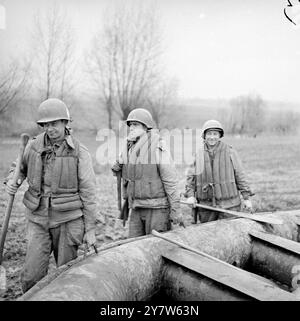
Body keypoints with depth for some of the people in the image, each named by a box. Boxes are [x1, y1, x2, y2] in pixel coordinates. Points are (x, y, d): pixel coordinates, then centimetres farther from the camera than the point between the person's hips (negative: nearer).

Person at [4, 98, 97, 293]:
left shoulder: (79, 153, -9)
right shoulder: (34, 146, 0)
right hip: (39, 220, 3)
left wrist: (90, 229, -5)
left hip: (68, 220, -2)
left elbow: (88, 192, -6)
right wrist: (12, 181, -5)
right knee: (31, 277, -2)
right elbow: (19, 168, 19)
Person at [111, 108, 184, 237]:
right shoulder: (128, 149, 8)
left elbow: (170, 181, -11)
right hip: (135, 209, 6)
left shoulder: (158, 148, -11)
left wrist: (176, 211, -12)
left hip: (157, 208, -6)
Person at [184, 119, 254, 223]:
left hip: (229, 205, -2)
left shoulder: (230, 153, 1)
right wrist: (190, 194, -2)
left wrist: (246, 197, 1)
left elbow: (240, 176, 3)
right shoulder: (199, 156, 7)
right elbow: (190, 177, 11)